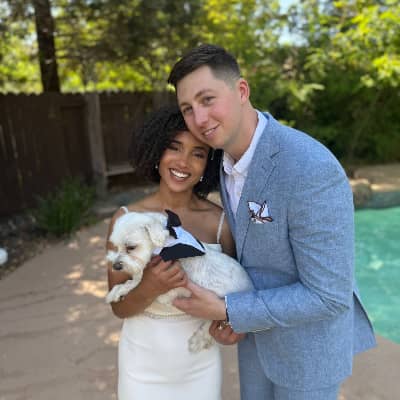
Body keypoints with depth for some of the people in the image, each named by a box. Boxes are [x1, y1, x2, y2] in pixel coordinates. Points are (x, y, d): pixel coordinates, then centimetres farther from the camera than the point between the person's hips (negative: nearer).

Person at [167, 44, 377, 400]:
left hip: (309, 335, -7)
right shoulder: (232, 156, -7)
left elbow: (328, 296, -29)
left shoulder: (312, 171, -36)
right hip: (260, 323, 7)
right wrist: (235, 312, -6)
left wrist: (226, 312, -25)